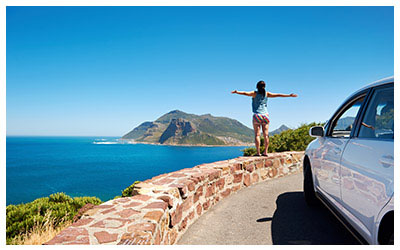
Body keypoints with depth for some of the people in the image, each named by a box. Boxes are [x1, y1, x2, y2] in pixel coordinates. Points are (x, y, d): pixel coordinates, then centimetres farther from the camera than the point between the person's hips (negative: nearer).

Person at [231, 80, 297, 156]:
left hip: (257, 116, -3)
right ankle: (265, 152, 5)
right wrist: (289, 95, 19)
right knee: (266, 134, 4)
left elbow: (245, 93, -18)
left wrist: (237, 92, -29)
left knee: (257, 134, -3)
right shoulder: (267, 94, 8)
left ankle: (258, 152, -7)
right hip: (265, 116, 3)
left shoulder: (255, 93, -1)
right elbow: (278, 95, 11)